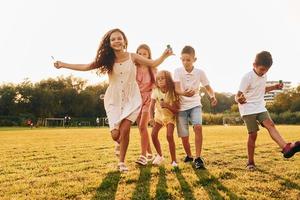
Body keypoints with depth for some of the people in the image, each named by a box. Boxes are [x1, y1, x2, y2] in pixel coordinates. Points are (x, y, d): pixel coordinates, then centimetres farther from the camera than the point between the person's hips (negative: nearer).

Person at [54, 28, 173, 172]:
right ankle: (121, 144, 38)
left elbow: (153, 63, -3)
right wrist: (63, 64, -6)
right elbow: (85, 67, -3)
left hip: (131, 99, -1)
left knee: (125, 129, -15)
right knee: (115, 134, -2)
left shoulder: (132, 57, -5)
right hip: (114, 100, 1)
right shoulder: (107, 59, -4)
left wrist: (164, 55, -21)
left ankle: (121, 162, 5)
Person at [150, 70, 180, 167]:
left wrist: (167, 105, -34)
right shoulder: (156, 91, -14)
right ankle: (160, 156, 12)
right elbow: (151, 106, -16)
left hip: (170, 116, -3)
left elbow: (177, 110, -18)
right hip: (159, 115, 3)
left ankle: (174, 160, -6)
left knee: (169, 136, -21)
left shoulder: (172, 92, -20)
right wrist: (151, 118, -32)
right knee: (153, 134, -11)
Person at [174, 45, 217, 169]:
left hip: (195, 104, 0)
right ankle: (189, 156, 33)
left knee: (198, 127, -27)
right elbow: (176, 89, -20)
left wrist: (212, 96, -19)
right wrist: (184, 92, -42)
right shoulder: (178, 71, -8)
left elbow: (208, 88, 3)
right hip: (181, 106, 0)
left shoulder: (200, 72, -5)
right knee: (184, 136, 4)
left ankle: (198, 158, -18)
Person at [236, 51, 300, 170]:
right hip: (248, 109, -6)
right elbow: (238, 95, -19)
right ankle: (250, 162, 5)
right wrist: (239, 99, -43)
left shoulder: (263, 76, 6)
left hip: (260, 107, 6)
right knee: (253, 134, -7)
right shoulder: (247, 77, -17)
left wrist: (274, 87, 10)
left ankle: (286, 148, -38)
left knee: (270, 125, -18)